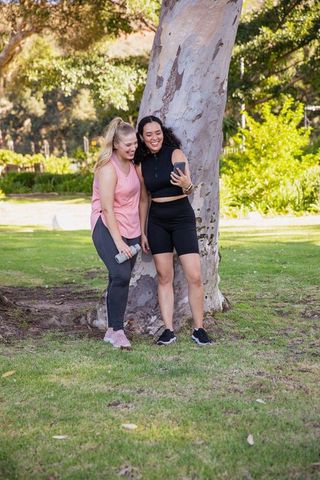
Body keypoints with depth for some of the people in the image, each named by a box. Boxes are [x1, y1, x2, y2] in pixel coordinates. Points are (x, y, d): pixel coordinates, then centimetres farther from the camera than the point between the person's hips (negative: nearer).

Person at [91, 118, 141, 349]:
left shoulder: (132, 164, 11)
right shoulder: (108, 168, -14)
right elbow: (107, 208, -17)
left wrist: (141, 233, 16)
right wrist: (118, 241, -21)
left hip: (130, 231, 7)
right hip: (108, 228, -7)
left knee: (121, 279, 5)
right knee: (121, 275, -20)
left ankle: (112, 330, 13)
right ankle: (117, 330, -11)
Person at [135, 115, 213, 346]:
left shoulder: (175, 154, -7)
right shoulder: (141, 164, 5)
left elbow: (189, 187, -17)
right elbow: (144, 200, 13)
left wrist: (186, 185, -42)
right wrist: (142, 232, 12)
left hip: (182, 217, -3)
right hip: (157, 221, 4)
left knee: (195, 276, -8)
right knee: (164, 277, 2)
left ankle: (199, 329, 2)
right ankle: (169, 330, 6)